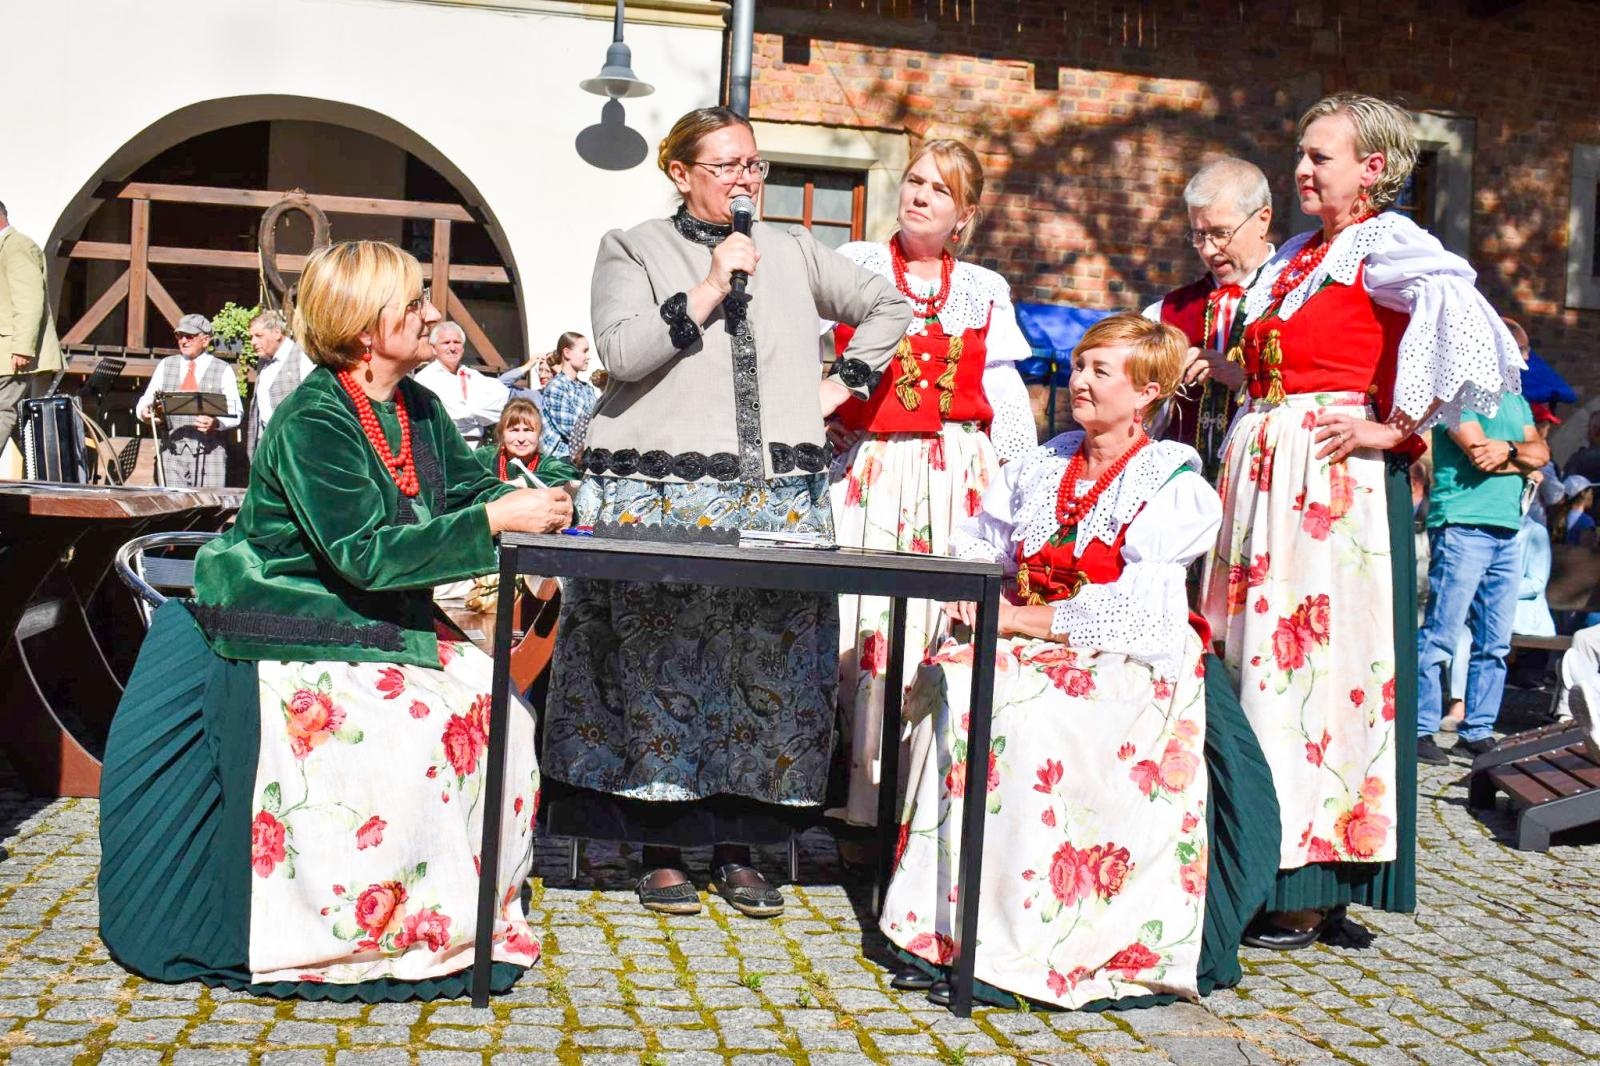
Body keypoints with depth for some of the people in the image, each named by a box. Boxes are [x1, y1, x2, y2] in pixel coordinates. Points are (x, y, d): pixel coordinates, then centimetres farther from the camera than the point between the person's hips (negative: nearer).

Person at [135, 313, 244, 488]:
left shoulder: (224, 370, 6)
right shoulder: (165, 365, 16)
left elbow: (235, 414, 1)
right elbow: (146, 400, 15)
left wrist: (216, 422, -19)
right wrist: (145, 410, -9)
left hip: (209, 450, -2)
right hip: (172, 449, 2)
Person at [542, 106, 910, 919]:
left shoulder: (792, 252, 17)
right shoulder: (632, 249, 8)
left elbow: (888, 308, 22)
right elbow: (620, 352, -7)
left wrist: (839, 386, 11)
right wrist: (707, 290, -10)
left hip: (778, 500, 3)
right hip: (660, 499, -3)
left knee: (772, 669, 1)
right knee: (661, 671, -4)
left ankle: (738, 849, 11)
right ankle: (662, 851, 8)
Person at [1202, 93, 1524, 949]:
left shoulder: (1383, 245, -5)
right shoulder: (1293, 257, 18)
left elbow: (1460, 316, -23)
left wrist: (1396, 427, -19)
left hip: (1334, 479, -8)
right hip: (1263, 473, 8)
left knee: (1316, 657, -7)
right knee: (1257, 650, 8)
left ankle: (1313, 894, 1)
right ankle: (1261, 865, 16)